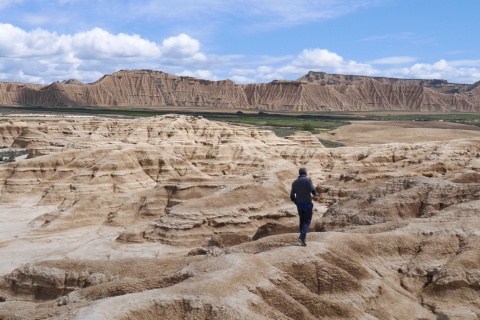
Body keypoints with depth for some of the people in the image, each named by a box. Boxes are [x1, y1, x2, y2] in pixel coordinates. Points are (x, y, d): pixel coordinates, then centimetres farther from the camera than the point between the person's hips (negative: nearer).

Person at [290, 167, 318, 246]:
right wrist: (316, 193, 5)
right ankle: (302, 237, -16)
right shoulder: (308, 180, -8)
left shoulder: (294, 182, 5)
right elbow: (313, 191, -19)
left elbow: (292, 196, 6)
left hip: (299, 205, 4)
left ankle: (303, 237, 22)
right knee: (307, 221, 2)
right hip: (307, 204, -4)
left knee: (302, 220, 19)